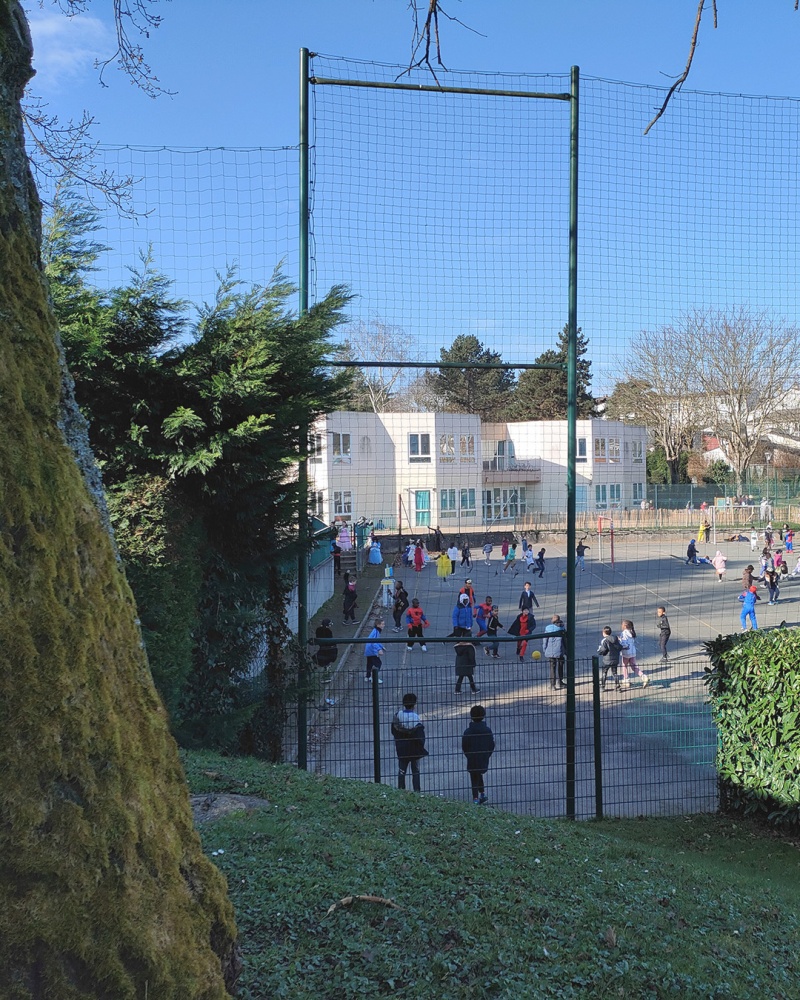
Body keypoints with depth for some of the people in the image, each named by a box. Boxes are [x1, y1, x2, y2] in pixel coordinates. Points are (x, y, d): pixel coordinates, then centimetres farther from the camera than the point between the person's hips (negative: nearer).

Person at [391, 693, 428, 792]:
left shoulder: (397, 715, -9)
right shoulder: (416, 718, -22)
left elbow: (393, 731, 3)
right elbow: (420, 736, -18)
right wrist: (421, 748, -2)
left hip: (401, 749, 3)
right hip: (414, 750, -3)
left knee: (401, 771, 13)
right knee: (415, 772, 12)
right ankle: (416, 791, 13)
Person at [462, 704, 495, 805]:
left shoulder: (468, 732, -14)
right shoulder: (488, 731, -7)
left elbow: (464, 747, -7)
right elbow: (492, 745, 0)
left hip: (472, 760, -3)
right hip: (484, 759, 3)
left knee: (474, 778, 9)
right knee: (479, 775, 24)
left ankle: (475, 798, 8)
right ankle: (482, 794, 22)